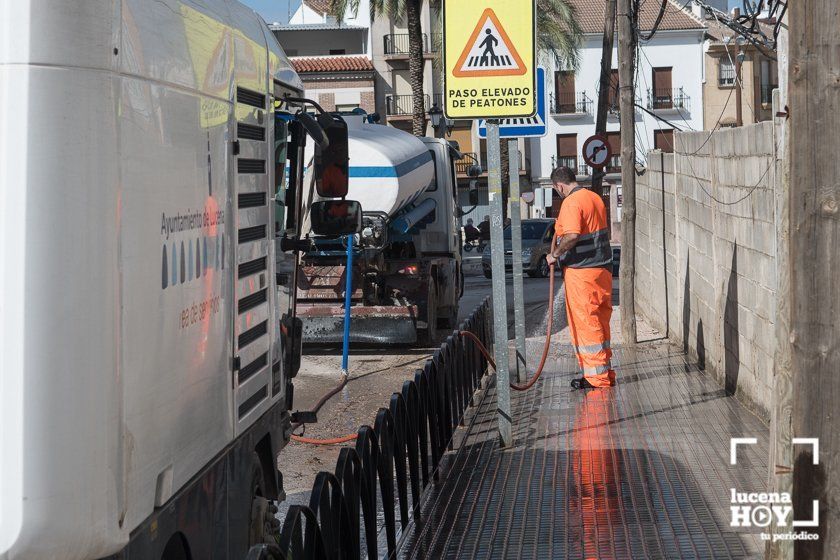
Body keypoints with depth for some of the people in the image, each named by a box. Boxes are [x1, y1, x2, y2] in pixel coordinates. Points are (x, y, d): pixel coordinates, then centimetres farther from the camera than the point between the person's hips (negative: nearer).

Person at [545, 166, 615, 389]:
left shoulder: (571, 203, -15)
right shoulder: (595, 198, 14)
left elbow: (572, 236, -29)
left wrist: (555, 254, -16)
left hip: (581, 271, -9)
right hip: (603, 268, 9)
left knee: (585, 323, -3)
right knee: (600, 322, 14)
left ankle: (596, 377, -2)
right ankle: (605, 373, 20)